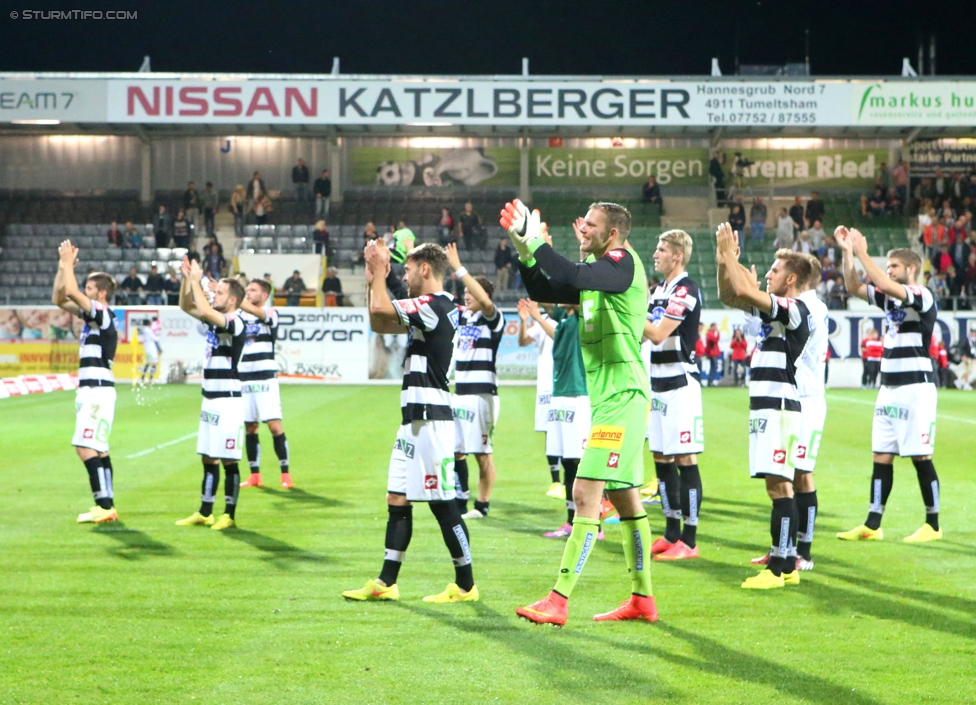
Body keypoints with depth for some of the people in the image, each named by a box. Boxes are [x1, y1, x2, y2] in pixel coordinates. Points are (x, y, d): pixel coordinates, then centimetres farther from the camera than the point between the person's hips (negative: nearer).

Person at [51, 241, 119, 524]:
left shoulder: (103, 314, -12)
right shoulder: (92, 314, 15)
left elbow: (70, 292, -23)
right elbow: (59, 299, 20)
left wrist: (69, 262, -11)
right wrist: (63, 265, 12)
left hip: (98, 390, -10)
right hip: (90, 390, 10)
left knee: (85, 447, -14)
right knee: (98, 449, 11)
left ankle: (104, 506, -15)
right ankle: (107, 506, 13)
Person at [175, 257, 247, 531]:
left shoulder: (235, 323, -14)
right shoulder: (217, 320, 12)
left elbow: (204, 311, -29)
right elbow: (187, 306, 21)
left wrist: (196, 280, -18)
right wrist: (186, 278, 6)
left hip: (228, 401, -9)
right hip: (210, 399, 9)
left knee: (228, 461, -4)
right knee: (208, 458, 13)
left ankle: (229, 515, 1)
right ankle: (204, 513, 20)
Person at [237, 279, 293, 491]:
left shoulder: (271, 313, -3)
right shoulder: (240, 316, 15)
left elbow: (255, 311, -22)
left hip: (265, 379, -4)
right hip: (244, 379, 5)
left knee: (275, 426, -8)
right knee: (249, 427, 5)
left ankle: (286, 474, -2)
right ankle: (254, 475, 13)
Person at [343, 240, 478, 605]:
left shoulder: (436, 305, -13)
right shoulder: (427, 309, 18)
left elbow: (380, 308, -21)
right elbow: (378, 324, 25)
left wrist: (379, 270, -4)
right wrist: (374, 281, 15)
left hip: (430, 419, -11)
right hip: (414, 419, 11)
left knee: (442, 503, -5)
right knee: (397, 500, 10)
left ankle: (465, 585, 3)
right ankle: (386, 584, 14)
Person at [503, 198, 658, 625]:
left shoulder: (623, 263, -11)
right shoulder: (598, 270, 17)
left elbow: (571, 277, -29)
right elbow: (542, 290, 18)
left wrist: (536, 242, -20)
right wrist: (523, 246, 4)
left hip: (622, 398, -10)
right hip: (609, 398, 10)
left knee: (586, 493, -13)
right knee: (624, 498, 13)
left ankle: (559, 600, -14)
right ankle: (642, 599, 20)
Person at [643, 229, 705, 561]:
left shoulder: (686, 289, -13)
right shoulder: (658, 289, 16)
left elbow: (658, 334, -20)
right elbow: (642, 331, 19)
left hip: (680, 382, -9)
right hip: (659, 381, 9)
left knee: (685, 459, -7)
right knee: (661, 459, 11)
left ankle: (689, 541, -4)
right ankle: (671, 533, 18)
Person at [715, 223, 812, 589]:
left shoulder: (794, 309, -12)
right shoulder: (773, 309, 16)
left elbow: (744, 291, -23)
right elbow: (729, 296, 23)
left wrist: (730, 254, -12)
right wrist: (723, 261, 10)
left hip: (778, 406, -10)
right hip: (764, 405, 10)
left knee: (778, 485, -11)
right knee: (779, 486, 10)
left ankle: (779, 567, -11)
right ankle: (787, 563, 14)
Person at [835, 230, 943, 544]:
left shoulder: (922, 296, -11)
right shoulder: (889, 297, 12)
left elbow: (886, 285, -26)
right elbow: (854, 287, 9)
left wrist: (862, 253, -21)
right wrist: (846, 250, 0)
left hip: (916, 388, -8)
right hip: (889, 388, 8)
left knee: (921, 457, -3)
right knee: (881, 457, 6)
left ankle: (933, 525, 7)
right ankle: (872, 526, 8)